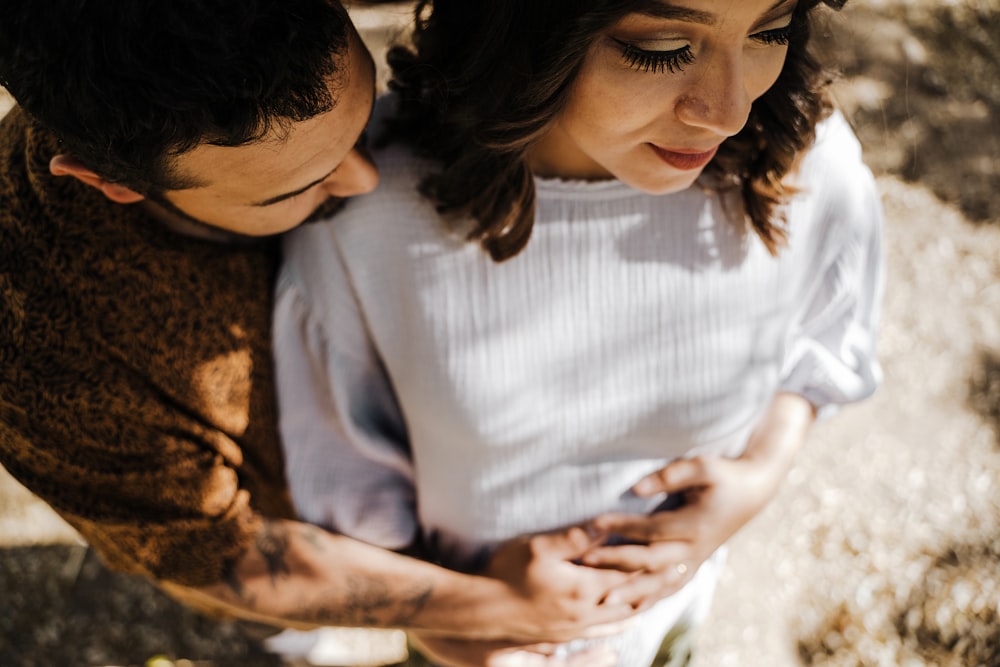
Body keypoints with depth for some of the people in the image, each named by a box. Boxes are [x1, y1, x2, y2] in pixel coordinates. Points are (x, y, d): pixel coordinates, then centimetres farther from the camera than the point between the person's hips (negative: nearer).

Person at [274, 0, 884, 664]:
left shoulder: (810, 170, -29)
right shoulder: (359, 202, -34)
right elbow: (340, 455, -15)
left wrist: (762, 475, -19)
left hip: (665, 566, 2)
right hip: (467, 588, -1)